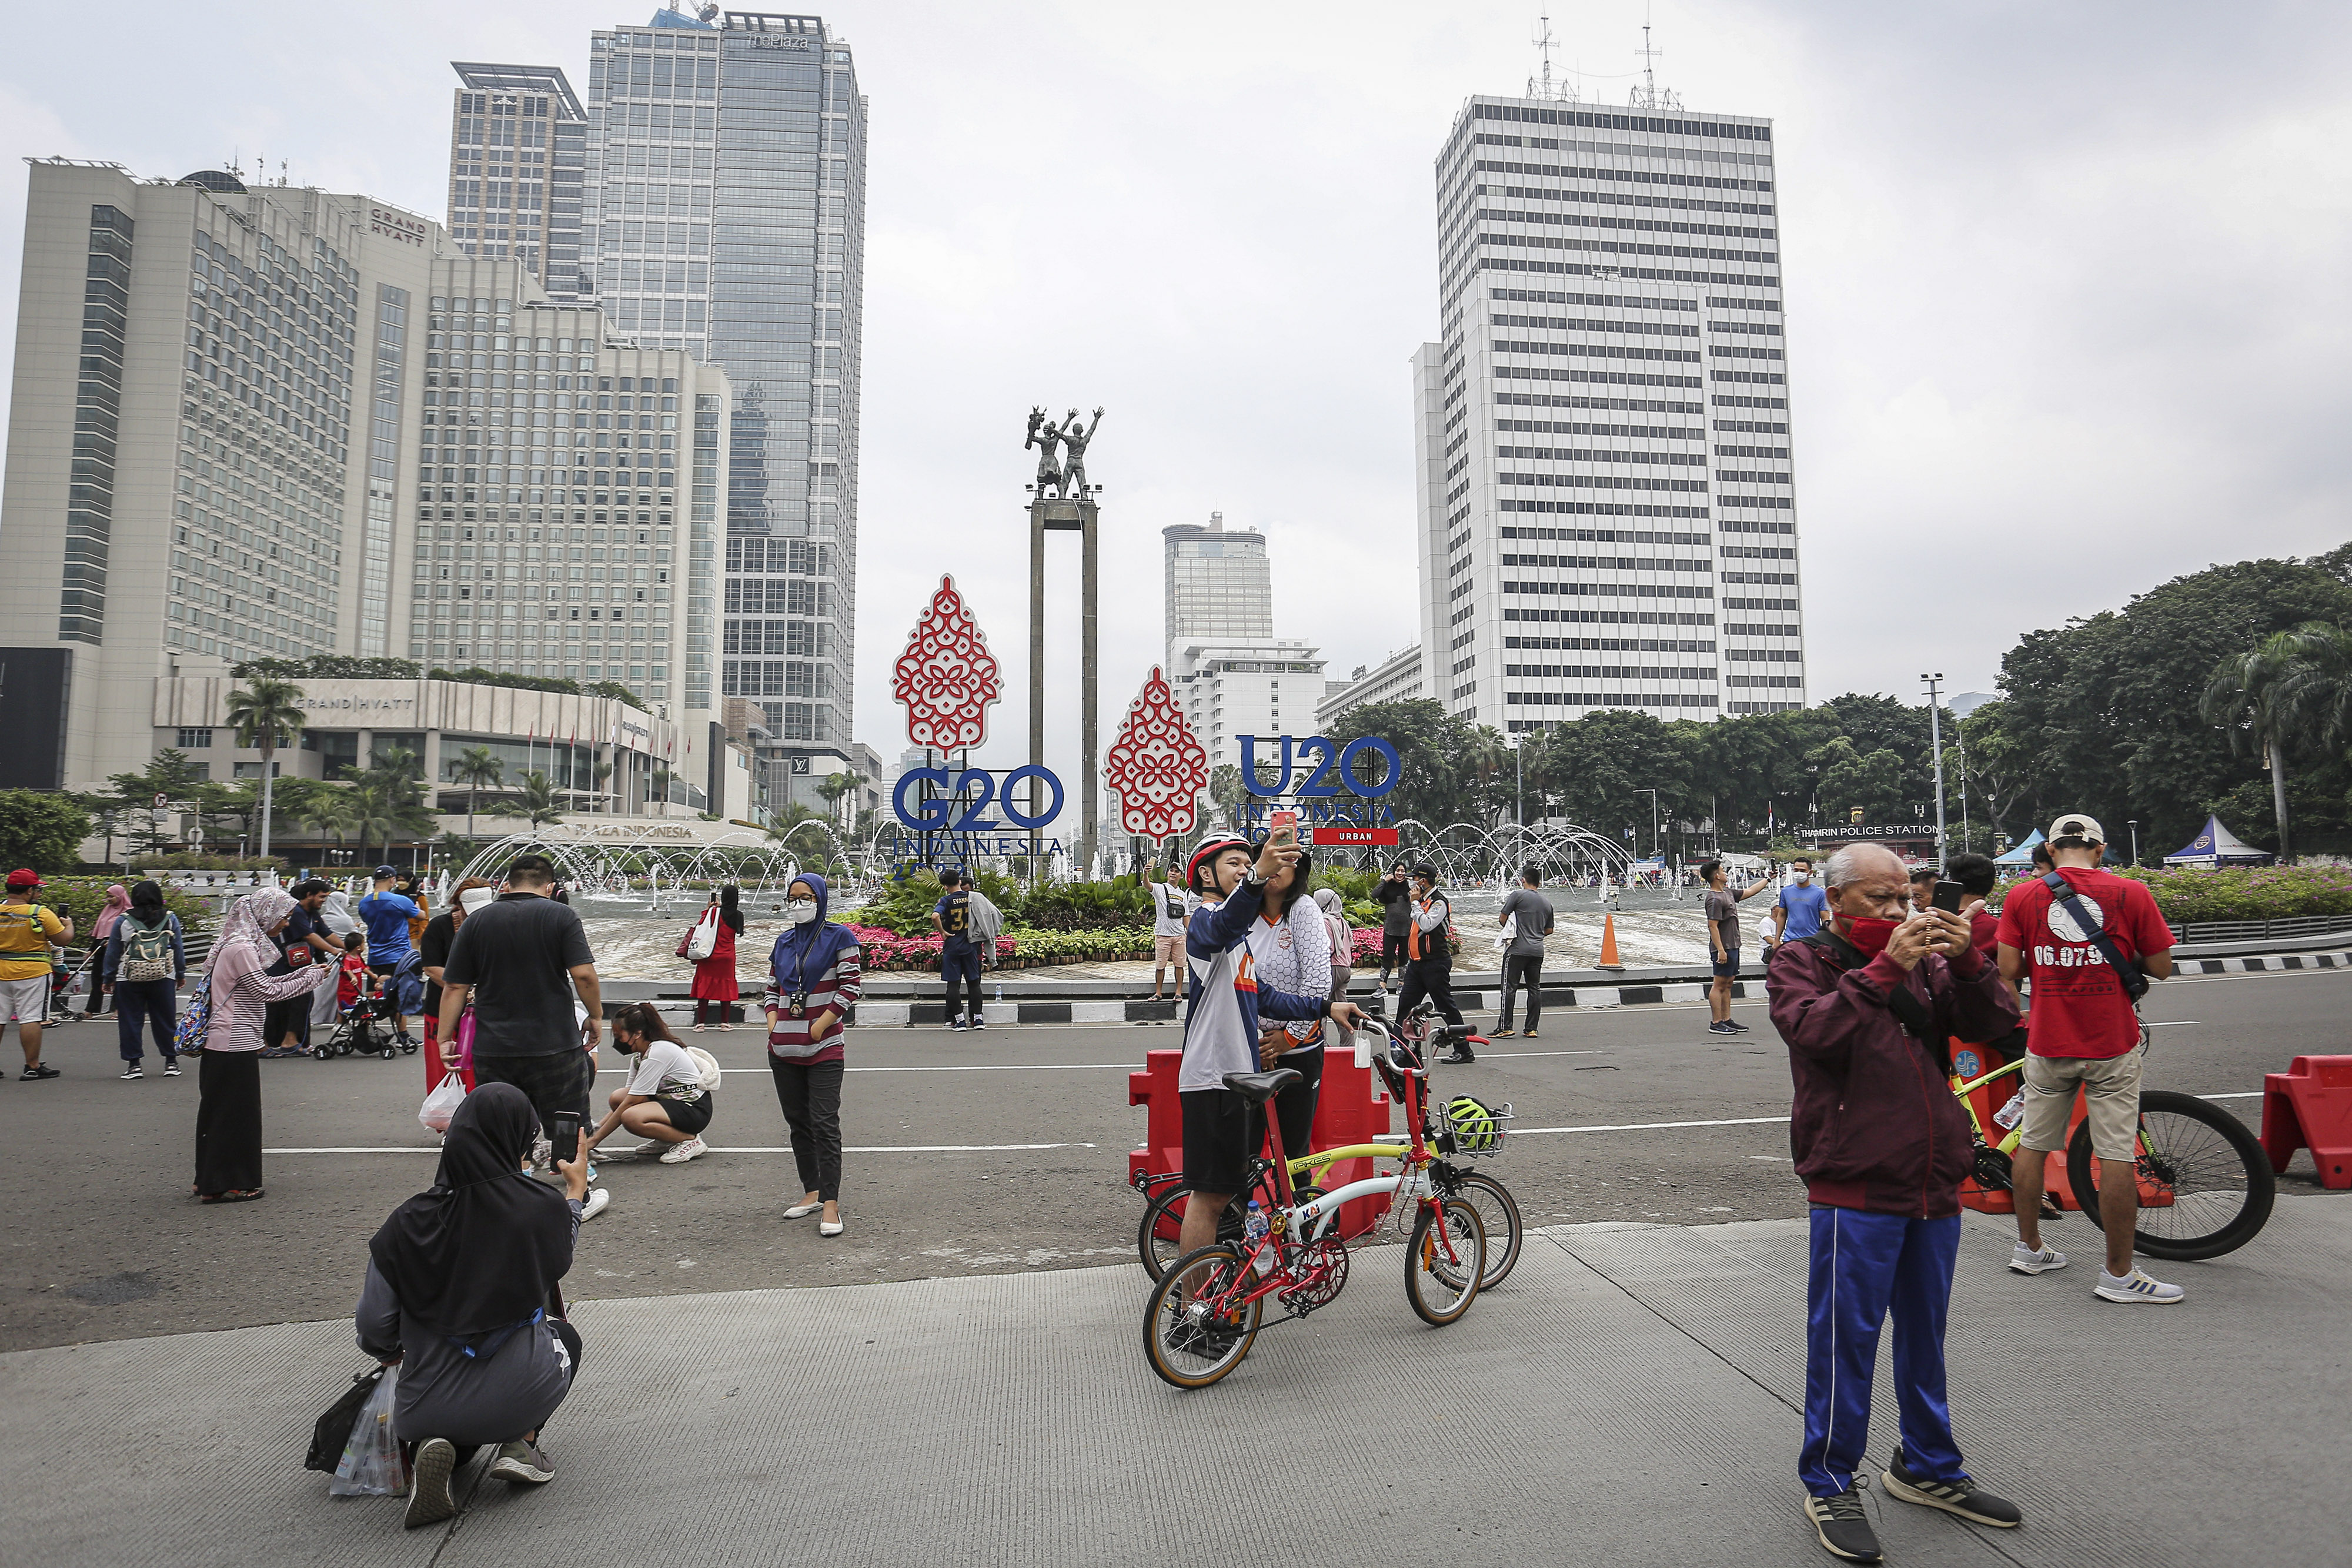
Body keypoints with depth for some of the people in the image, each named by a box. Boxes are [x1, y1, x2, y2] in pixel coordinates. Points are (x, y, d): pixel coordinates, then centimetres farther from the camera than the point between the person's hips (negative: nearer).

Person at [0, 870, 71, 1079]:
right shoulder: (41, 913, -12)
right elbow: (63, 940, -7)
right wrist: (68, 923, 11)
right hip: (32, 975, -5)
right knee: (31, 1018, -2)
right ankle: (32, 1066, 0)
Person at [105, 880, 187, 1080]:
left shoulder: (123, 921, -1)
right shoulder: (170, 918, 2)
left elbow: (113, 952, 4)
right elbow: (179, 949, 7)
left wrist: (109, 977, 13)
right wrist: (181, 975, 16)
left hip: (129, 980, -1)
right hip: (163, 979, 1)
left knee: (130, 1021, 6)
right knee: (166, 1020, 7)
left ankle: (134, 1064, 6)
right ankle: (171, 1062, 11)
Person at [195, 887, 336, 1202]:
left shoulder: (246, 944, 12)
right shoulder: (241, 948, -19)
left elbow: (264, 985, 17)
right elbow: (268, 992, -17)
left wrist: (306, 972, 11)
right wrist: (311, 978, -8)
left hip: (229, 1043, 10)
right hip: (234, 1046, -10)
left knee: (230, 1113, 17)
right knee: (233, 1114, 0)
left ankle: (212, 1180, 26)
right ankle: (224, 1185, 8)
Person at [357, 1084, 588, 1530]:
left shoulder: (412, 1223, -10)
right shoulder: (543, 1210, -13)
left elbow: (373, 1328, -5)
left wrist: (391, 1352, 19)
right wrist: (577, 1191, 26)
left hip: (426, 1407, 2)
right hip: (519, 1399, -2)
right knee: (563, 1336, 32)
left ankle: (434, 1446, 3)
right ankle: (521, 1443, 10)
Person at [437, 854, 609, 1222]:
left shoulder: (476, 921, 5)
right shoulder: (560, 916, -4)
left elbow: (454, 988, 3)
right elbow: (583, 974, -13)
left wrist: (444, 1039, 9)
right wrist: (596, 1015, 1)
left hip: (492, 1049, 3)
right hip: (554, 1044, -2)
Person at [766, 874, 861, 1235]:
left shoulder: (839, 937, -3)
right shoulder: (783, 943, 14)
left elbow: (850, 986, -8)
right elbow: (771, 990, 19)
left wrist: (820, 1025, -13)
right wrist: (773, 1023, 1)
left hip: (824, 1048, -6)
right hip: (784, 1050, 6)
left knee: (824, 1123, -9)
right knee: (798, 1122, 12)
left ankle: (831, 1203, -8)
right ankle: (811, 1191, 23)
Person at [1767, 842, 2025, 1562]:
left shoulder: (1923, 960, 11)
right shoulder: (1802, 960, -3)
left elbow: (1990, 1023, 2)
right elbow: (1817, 1029, -22)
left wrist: (1967, 961, -13)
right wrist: (1883, 968, -25)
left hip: (1935, 1185, 6)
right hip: (1856, 1190, -5)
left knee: (1925, 1336, 19)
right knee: (1846, 1341, 1)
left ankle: (1927, 1468, 36)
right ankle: (1829, 1483, 15)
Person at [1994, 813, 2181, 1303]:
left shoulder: (2022, 896, -2)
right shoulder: (2130, 893, -5)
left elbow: (2009, 970, -4)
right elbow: (2161, 968, 0)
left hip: (2047, 1043, 2)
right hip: (2112, 1044, -2)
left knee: (2033, 1145, 14)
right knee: (2118, 1156, 3)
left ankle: (2029, 1249, 26)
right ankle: (2119, 1274, 9)